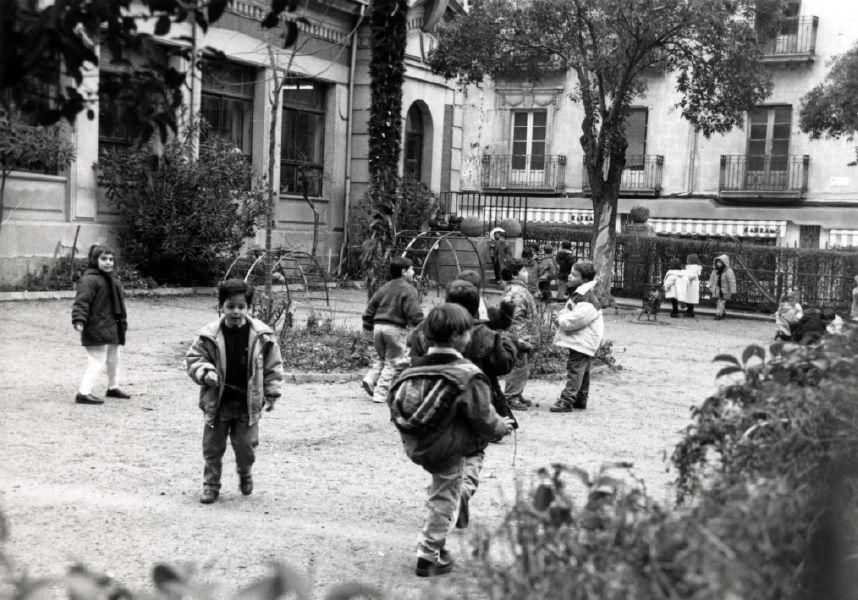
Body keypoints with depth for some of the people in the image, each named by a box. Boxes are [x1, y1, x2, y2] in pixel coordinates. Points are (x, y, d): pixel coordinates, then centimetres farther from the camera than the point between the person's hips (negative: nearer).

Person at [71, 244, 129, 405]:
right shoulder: (90, 280, -15)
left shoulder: (111, 280, 17)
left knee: (114, 358, 22)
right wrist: (79, 320, -35)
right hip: (96, 330, -10)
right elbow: (81, 301, -24)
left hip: (111, 328, 10)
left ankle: (113, 387, 39)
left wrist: (122, 322, 30)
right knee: (97, 362, -13)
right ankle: (84, 392, -11)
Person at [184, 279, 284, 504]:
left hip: (248, 403, 0)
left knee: (246, 445, 7)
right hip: (217, 403, 0)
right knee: (212, 446, 7)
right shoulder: (209, 335, -8)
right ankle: (211, 484, 23)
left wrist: (272, 393, 2)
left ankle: (245, 473, 37)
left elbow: (273, 365, 3)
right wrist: (205, 372, -18)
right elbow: (193, 358, 1)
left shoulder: (262, 336, -6)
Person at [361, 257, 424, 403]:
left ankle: (370, 379, 0)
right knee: (392, 363, 3)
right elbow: (415, 313, -14)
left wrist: (367, 326, 23)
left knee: (381, 359, 22)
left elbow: (370, 308, 14)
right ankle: (380, 394, -1)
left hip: (378, 326, 6)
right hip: (395, 329, -6)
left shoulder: (384, 288, 13)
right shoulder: (408, 289, -7)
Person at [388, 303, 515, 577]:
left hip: (415, 447, 7)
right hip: (448, 451, -6)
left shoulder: (413, 370, -2)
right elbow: (483, 419, -16)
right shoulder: (468, 375, -19)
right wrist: (502, 426, 6)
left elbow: (396, 403, 3)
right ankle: (429, 557, 20)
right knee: (444, 499, 10)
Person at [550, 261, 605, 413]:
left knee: (574, 370, -10)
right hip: (581, 342, 11)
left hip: (582, 342, -11)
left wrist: (561, 319, -12)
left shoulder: (586, 299, -22)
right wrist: (562, 316, 5)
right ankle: (581, 400, 27)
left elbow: (575, 320, -29)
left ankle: (567, 400, -10)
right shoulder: (577, 294, 12)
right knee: (582, 372, 17)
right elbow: (569, 313, 26)